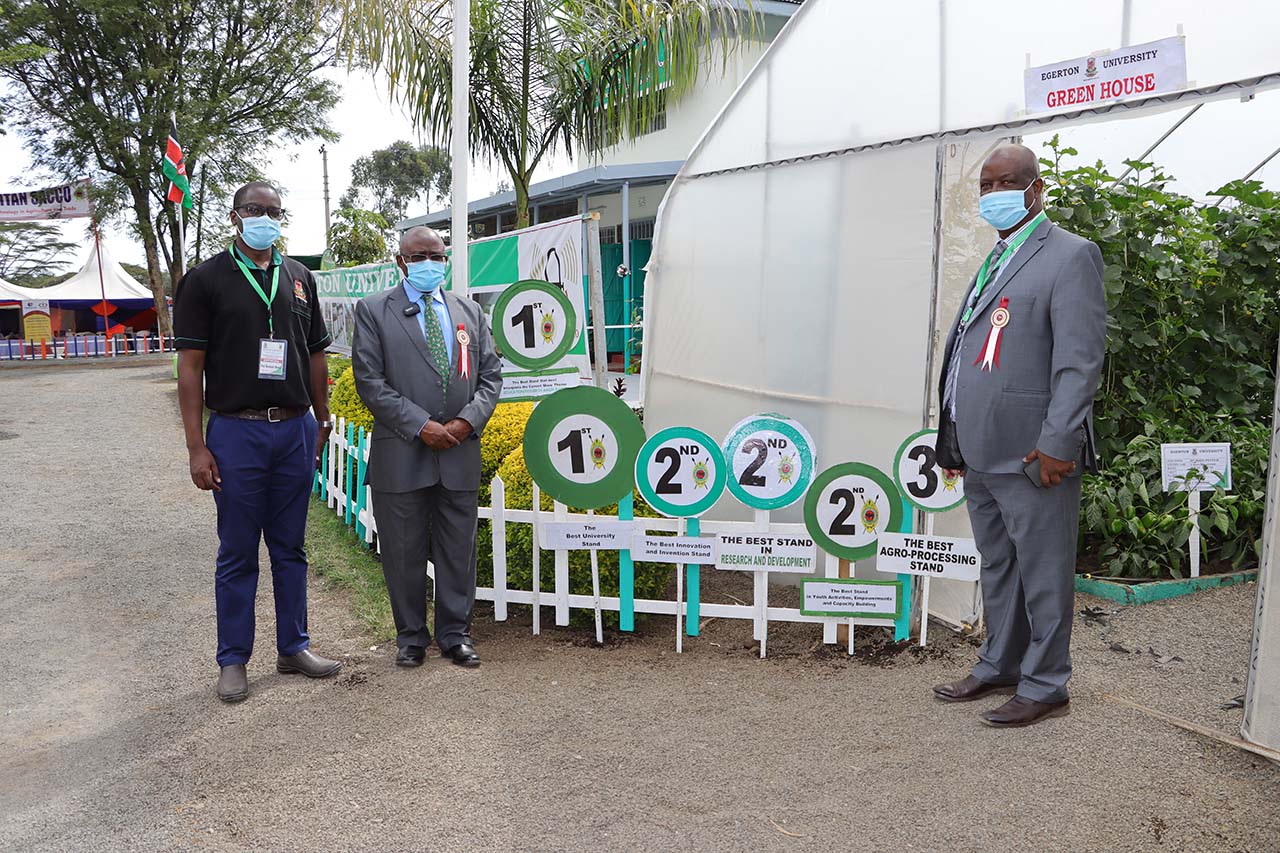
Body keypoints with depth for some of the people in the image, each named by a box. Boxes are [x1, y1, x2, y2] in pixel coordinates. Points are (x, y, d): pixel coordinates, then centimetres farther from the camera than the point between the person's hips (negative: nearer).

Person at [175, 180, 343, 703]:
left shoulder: (299, 278, 10)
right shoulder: (206, 280, -2)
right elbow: (190, 367, -5)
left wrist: (321, 422, 10)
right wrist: (196, 447, -10)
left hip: (296, 430, 4)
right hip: (236, 431, -3)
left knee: (290, 548, 12)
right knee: (237, 554, 5)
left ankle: (294, 647, 24)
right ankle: (233, 660, 18)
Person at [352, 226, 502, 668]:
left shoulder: (470, 312, 13)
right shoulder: (373, 311, 2)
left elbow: (490, 375, 10)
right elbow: (369, 380, -6)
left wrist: (468, 420, -8)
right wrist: (421, 426, -14)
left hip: (460, 452, 3)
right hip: (401, 456, -3)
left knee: (458, 549, 10)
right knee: (404, 552, 7)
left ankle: (455, 633, 24)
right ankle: (411, 636, 23)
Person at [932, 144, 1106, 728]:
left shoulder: (1070, 256, -6)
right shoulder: (994, 262, 20)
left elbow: (1079, 359, -14)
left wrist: (1057, 444, -21)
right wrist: (954, 439, 16)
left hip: (1032, 454, -8)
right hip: (980, 453, 8)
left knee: (1042, 571, 3)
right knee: (997, 567, 18)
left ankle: (1044, 687, 16)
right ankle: (999, 667, 32)